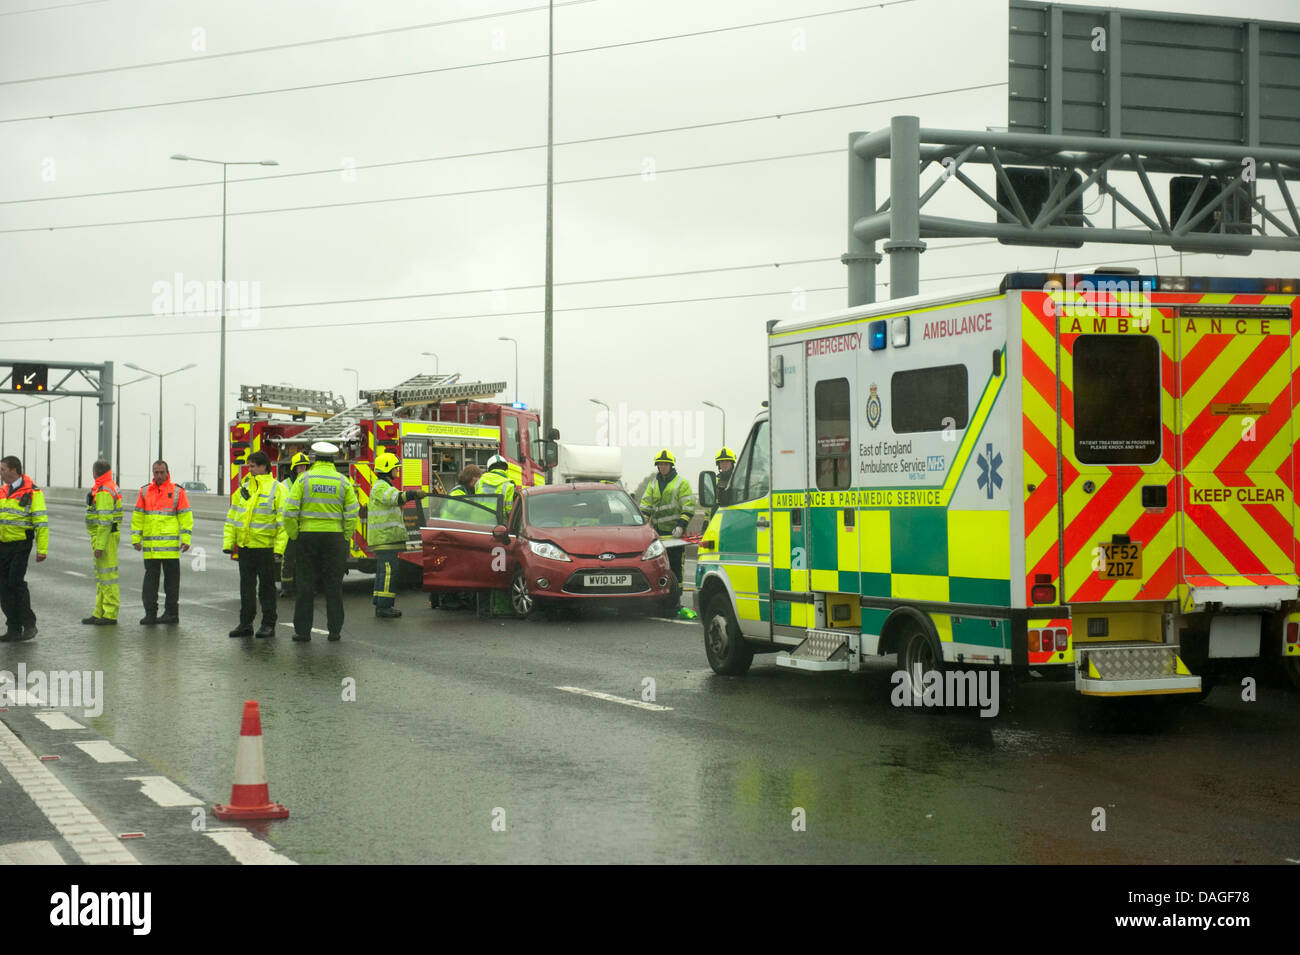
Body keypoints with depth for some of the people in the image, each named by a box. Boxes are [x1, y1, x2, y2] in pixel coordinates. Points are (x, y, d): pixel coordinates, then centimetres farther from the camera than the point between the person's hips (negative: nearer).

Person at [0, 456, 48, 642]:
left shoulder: (32, 493, -7)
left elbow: (41, 523, -9)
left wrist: (42, 549, -14)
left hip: (21, 545, -6)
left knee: (16, 582, -15)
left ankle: (29, 624, 0)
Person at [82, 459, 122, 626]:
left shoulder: (103, 492, -17)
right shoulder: (112, 488, 16)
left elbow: (105, 521, -23)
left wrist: (99, 546, -24)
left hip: (104, 536, -11)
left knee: (107, 575, -7)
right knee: (101, 575, 14)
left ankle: (110, 615, -6)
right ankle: (100, 613, 18)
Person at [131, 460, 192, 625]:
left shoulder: (177, 492, 2)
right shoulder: (145, 492, 10)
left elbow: (185, 516, 0)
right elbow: (138, 517, 12)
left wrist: (186, 539, -7)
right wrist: (136, 538, 6)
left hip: (170, 545, -3)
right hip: (150, 545, 3)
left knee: (171, 578, 3)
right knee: (150, 578, 3)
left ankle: (172, 613, 10)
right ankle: (150, 613, 7)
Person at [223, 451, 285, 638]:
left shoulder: (277, 489, -4)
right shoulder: (244, 488, 13)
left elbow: (282, 521, -8)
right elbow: (232, 517, 15)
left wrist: (279, 548, -14)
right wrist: (228, 543, 8)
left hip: (265, 546, -5)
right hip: (244, 546, 5)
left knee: (266, 586, 2)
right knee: (246, 586, 9)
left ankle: (268, 624, 9)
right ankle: (245, 624, 14)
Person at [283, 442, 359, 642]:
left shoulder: (304, 479, -1)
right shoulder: (343, 481, 2)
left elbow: (290, 511, -7)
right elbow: (352, 514, -2)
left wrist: (294, 536, 4)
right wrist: (346, 538, 7)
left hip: (308, 535, -1)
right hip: (334, 535, 1)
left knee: (306, 585, 4)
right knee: (333, 586, 6)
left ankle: (302, 630, 4)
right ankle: (335, 631, 6)